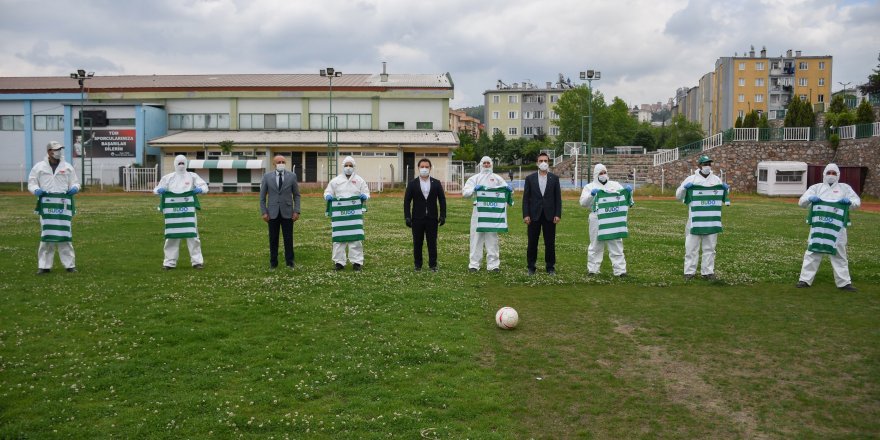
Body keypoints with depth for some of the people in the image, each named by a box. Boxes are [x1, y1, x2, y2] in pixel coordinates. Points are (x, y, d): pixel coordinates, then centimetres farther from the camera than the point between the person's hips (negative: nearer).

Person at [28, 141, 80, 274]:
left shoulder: (68, 167, 9)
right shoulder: (39, 167, 6)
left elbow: (75, 182, 14)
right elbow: (31, 183, 9)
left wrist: (74, 188, -9)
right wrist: (36, 190, -13)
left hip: (63, 204, 1)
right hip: (46, 204, 0)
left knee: (64, 233, 1)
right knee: (46, 234, 2)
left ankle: (69, 264, 7)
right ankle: (44, 265, 9)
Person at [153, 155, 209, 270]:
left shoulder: (192, 176, 7)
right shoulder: (168, 177, 10)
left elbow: (204, 186, -1)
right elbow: (156, 189, 10)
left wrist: (200, 189, -24)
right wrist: (159, 190, -14)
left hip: (188, 210, -1)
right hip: (172, 211, 1)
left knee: (192, 235, -3)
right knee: (171, 235, 5)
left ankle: (197, 261, 4)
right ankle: (170, 262, 13)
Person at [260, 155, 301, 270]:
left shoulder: (292, 176, 1)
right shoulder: (267, 176, 1)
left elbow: (296, 195, 4)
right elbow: (262, 196, 4)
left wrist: (297, 211, -4)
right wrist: (264, 212, -3)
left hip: (287, 212, 0)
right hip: (273, 213, 0)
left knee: (288, 239, 4)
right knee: (273, 239, 6)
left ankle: (289, 262, 13)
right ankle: (273, 263, 16)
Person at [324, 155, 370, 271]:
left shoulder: (359, 180, 10)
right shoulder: (335, 180, 10)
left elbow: (366, 193, 12)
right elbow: (327, 192, 13)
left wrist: (364, 196, -11)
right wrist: (328, 196, -10)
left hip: (355, 214, 0)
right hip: (339, 214, 1)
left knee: (356, 238, -5)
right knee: (339, 238, 1)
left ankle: (357, 262, 2)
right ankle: (339, 261, 10)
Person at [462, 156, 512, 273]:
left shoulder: (497, 178, 12)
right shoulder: (475, 178, 10)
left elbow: (506, 188, 7)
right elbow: (464, 192, 2)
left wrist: (509, 188, -15)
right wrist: (474, 189, -16)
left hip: (493, 212, 1)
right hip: (478, 211, -1)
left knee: (492, 238, 4)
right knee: (476, 237, 0)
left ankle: (493, 264, 7)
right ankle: (474, 264, 5)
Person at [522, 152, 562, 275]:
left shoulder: (554, 178, 5)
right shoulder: (530, 178, 4)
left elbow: (558, 197, 4)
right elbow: (526, 198, 2)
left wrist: (558, 214, -4)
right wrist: (526, 215, -6)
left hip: (549, 215, 0)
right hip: (534, 215, 0)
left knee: (550, 243, 4)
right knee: (532, 243, 5)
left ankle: (550, 267, 14)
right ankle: (531, 267, 15)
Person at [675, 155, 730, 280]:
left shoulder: (716, 179, 10)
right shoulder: (691, 179, -1)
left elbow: (724, 196, 22)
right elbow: (678, 196, -1)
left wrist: (726, 189, 1)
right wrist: (684, 188, -19)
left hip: (711, 221, 3)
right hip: (695, 221, -3)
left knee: (709, 248, 9)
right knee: (692, 247, 1)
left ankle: (708, 271, 16)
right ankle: (690, 271, 8)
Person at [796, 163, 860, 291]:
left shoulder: (845, 188, 13)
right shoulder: (816, 187, 12)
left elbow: (857, 201, 8)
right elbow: (802, 202, 5)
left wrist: (850, 201, -15)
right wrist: (809, 199, -18)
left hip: (837, 227, 0)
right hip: (818, 226, 0)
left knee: (839, 254, 7)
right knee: (812, 252, 2)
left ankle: (844, 282, 13)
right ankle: (805, 279, 7)